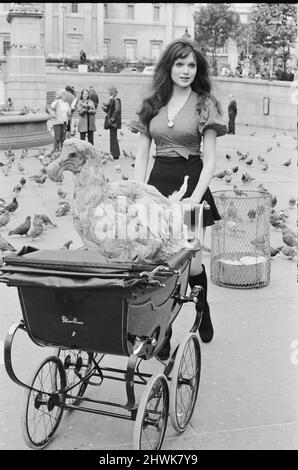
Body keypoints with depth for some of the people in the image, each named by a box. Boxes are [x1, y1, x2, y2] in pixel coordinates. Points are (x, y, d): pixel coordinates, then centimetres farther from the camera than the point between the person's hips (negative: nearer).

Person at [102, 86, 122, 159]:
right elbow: (109, 110, 19)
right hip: (111, 122, 10)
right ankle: (115, 153, 20)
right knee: (113, 137, 14)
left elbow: (117, 110, -23)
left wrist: (112, 119, -22)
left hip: (114, 122, -10)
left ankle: (115, 155, -3)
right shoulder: (112, 100, 15)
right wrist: (104, 108, 0)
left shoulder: (116, 100, -14)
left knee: (113, 137, -7)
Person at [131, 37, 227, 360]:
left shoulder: (205, 104, 2)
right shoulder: (152, 104, 11)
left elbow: (209, 161, -3)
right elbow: (141, 156, 11)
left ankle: (203, 314, 31)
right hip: (157, 184, 3)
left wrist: (196, 197, -16)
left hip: (191, 183, -2)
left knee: (191, 262, -1)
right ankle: (162, 335, 11)